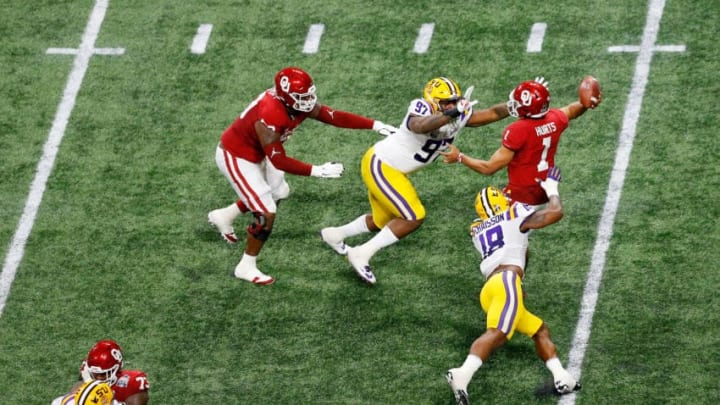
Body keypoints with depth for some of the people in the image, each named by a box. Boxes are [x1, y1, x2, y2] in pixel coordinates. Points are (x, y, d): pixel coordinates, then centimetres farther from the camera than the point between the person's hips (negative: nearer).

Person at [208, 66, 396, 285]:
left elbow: (334, 116, -10)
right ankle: (246, 267, 12)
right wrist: (317, 171, -33)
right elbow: (278, 161, -32)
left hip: (255, 152, 9)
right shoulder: (270, 116, -38)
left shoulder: (298, 102, -13)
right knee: (267, 213, -8)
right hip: (235, 158, -9)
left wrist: (375, 125, -16)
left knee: (279, 193, 27)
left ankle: (224, 216, 42)